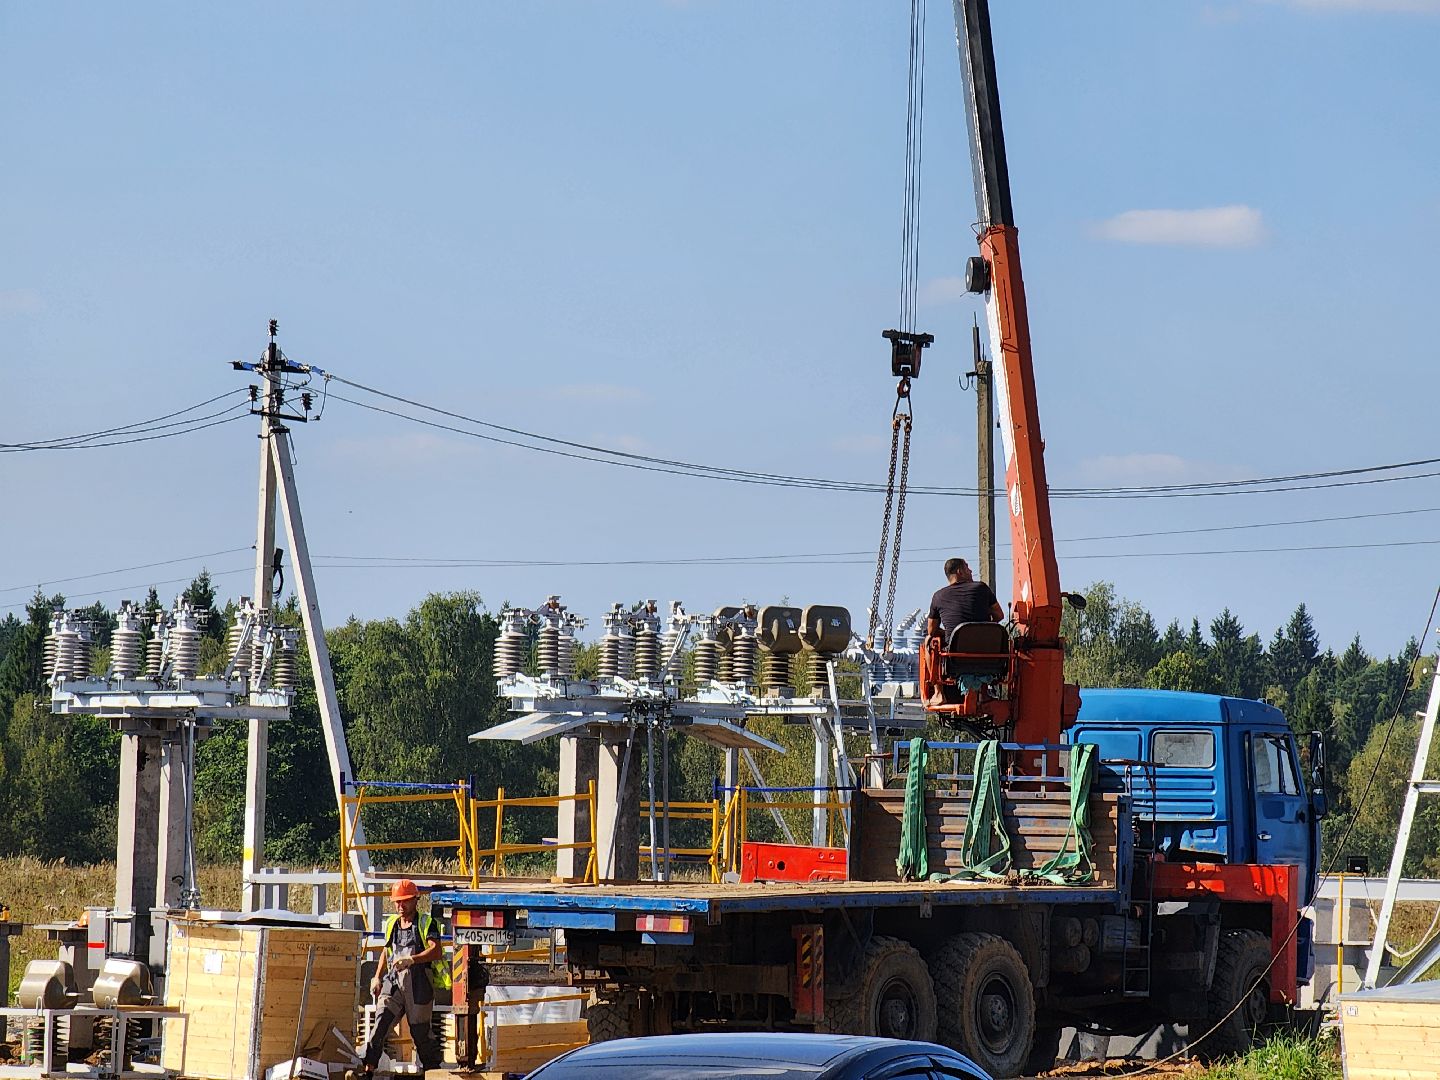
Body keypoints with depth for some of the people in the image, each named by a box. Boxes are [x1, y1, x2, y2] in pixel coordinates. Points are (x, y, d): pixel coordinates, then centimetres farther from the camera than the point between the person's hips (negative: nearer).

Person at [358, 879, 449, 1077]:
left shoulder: (426, 923, -1)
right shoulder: (392, 923, 17)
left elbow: (435, 950, -15)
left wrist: (411, 959, -28)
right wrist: (377, 977, 20)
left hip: (419, 982, -4)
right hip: (394, 979, 4)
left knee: (420, 1030, 2)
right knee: (381, 1021, -12)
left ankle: (434, 1068, 19)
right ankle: (368, 1068, -18)